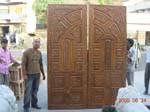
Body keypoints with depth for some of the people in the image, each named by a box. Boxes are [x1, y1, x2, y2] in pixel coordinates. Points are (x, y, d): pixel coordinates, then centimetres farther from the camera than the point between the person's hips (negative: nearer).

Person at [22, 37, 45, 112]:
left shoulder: (39, 53, 8)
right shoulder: (27, 52, -9)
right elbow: (23, 64, -10)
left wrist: (43, 74, 15)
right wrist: (24, 74, -15)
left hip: (37, 75, 5)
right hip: (29, 75, -5)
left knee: (35, 90, 11)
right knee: (28, 91, -2)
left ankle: (34, 104, 24)